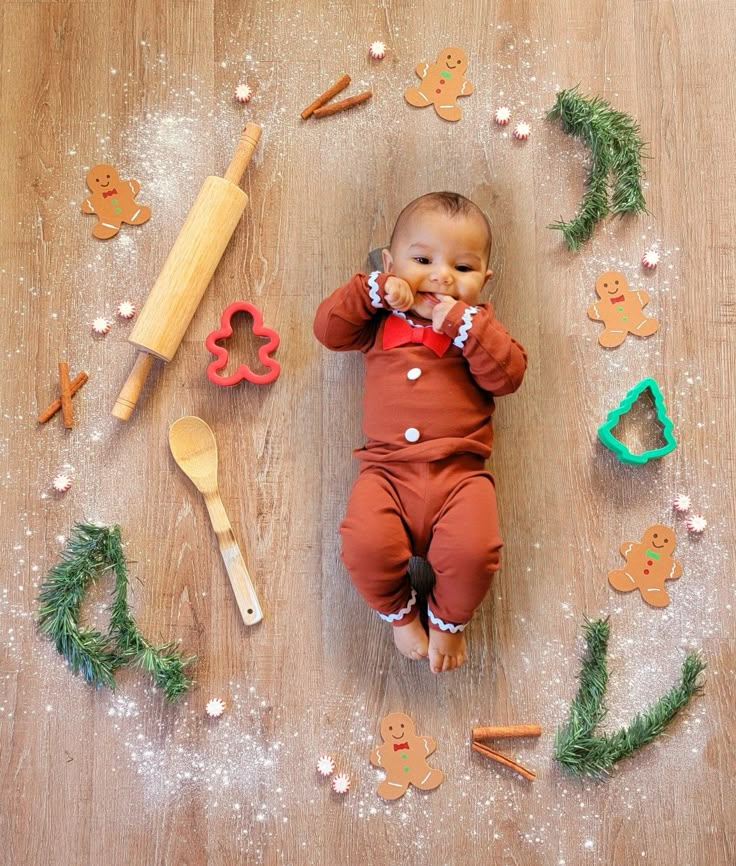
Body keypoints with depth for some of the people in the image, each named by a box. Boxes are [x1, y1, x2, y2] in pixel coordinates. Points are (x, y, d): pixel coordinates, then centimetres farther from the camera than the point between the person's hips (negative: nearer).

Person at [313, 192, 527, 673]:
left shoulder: (479, 325, 14)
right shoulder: (380, 320, 17)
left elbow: (509, 374, -2)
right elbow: (328, 328, 5)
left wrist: (463, 323, -12)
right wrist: (376, 290, -4)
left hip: (460, 471, 0)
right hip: (387, 470, 1)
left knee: (473, 551, -25)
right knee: (366, 545, -26)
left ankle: (449, 621, 10)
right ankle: (400, 612, 10)